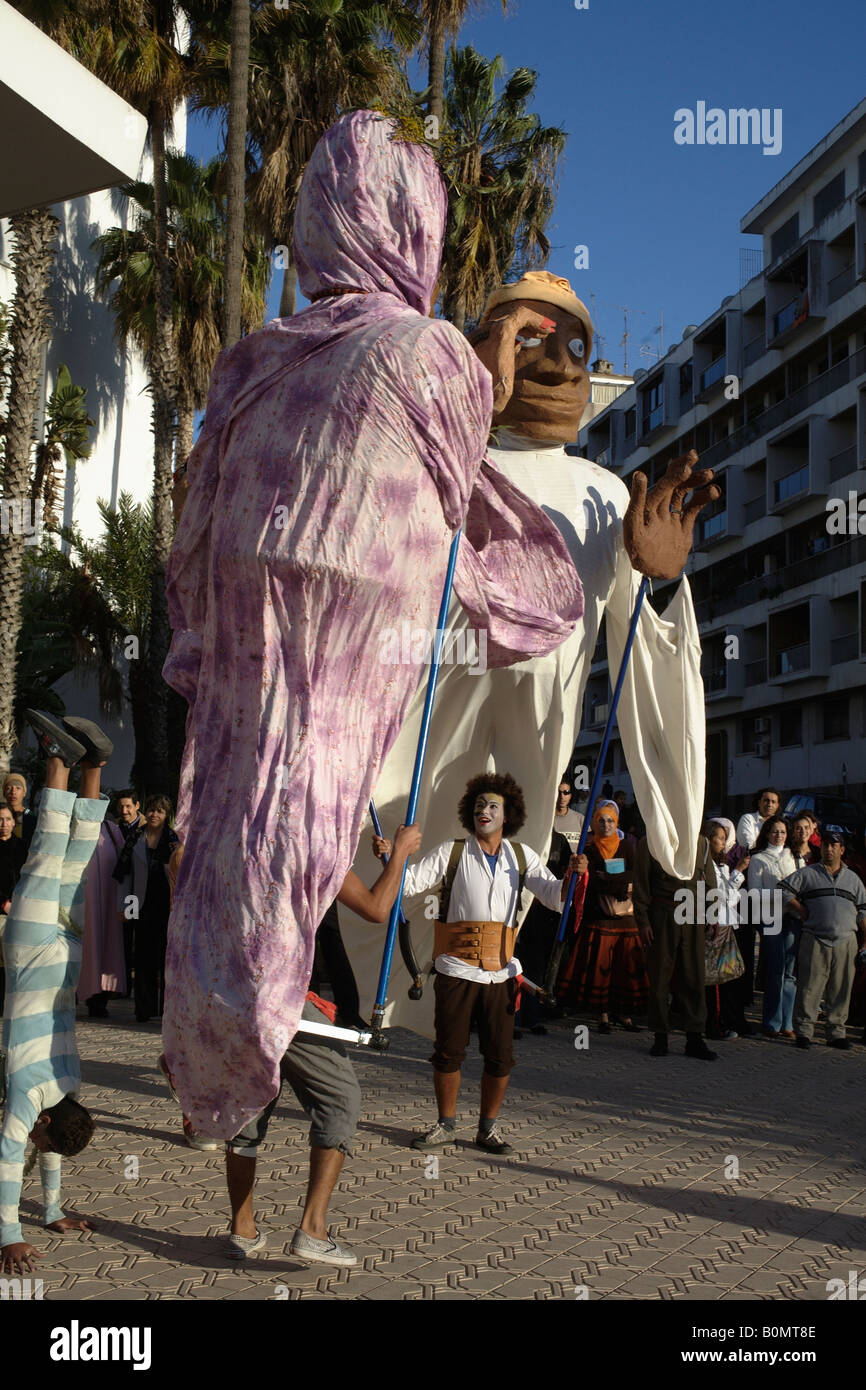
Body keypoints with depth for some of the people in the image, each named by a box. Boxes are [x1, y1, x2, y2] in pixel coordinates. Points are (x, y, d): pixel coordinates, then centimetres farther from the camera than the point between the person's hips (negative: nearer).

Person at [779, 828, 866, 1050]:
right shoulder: (807, 874, 8)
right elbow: (783, 890, 1)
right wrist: (802, 912, -4)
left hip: (846, 942, 3)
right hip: (815, 941, -3)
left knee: (841, 990, 5)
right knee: (810, 988, -5)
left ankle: (836, 1032, 13)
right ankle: (804, 1031, 1)